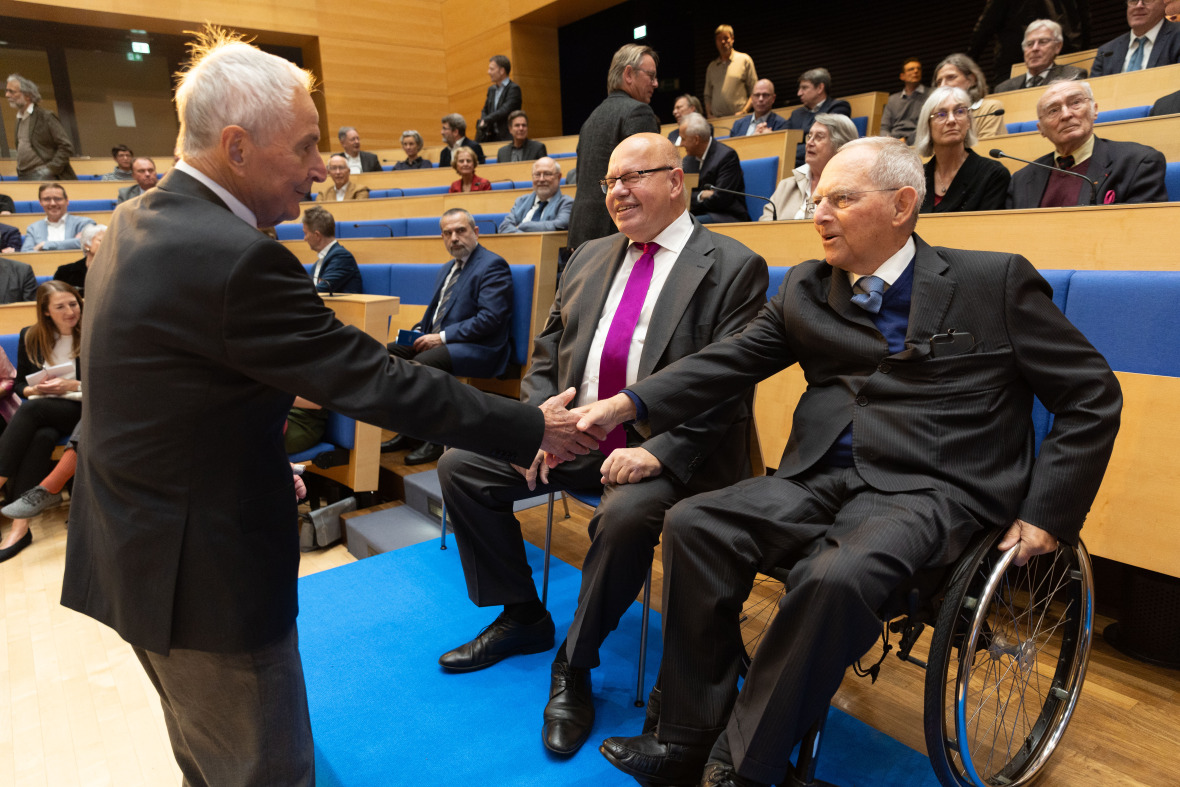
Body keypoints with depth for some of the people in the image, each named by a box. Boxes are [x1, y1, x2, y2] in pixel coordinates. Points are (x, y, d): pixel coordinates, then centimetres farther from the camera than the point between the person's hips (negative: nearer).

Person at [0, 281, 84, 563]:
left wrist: (72, 386, -15)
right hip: (39, 409, 3)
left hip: (80, 410, -3)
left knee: (32, 409, -34)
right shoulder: (30, 337, 10)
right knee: (41, 437, -33)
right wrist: (35, 389, -7)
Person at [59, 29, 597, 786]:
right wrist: (532, 428, -17)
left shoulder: (138, 221, 2)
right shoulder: (237, 259, -28)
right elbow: (377, 381, -26)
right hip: (203, 572, -9)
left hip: (136, 545, 9)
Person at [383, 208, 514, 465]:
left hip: (476, 348, -9)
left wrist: (442, 337, -18)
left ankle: (435, 440, -15)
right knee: (389, 352, -6)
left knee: (421, 363, -30)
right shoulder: (447, 269, 22)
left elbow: (490, 318, -19)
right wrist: (420, 331, 5)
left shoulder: (492, 265, -8)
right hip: (438, 340, 9)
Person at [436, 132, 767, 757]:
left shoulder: (733, 268, -4)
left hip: (662, 448, -6)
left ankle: (574, 666, -5)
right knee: (459, 466, -3)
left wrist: (659, 452, -24)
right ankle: (521, 617, 15)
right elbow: (547, 352, 13)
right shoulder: (589, 258, 15)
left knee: (627, 514, -35)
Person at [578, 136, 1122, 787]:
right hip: (821, 480, 5)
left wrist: (1047, 513, -3)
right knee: (693, 523, -17)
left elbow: (1092, 394, 6)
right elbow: (727, 361, 6)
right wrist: (627, 404, -7)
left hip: (930, 491, -4)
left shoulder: (995, 281, 3)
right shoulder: (804, 288, 14)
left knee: (838, 575, -33)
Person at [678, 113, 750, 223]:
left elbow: (720, 200, -15)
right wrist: (701, 195, -10)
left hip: (726, 217, -7)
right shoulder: (688, 160, 13)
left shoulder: (727, 156, -8)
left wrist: (694, 200, -2)